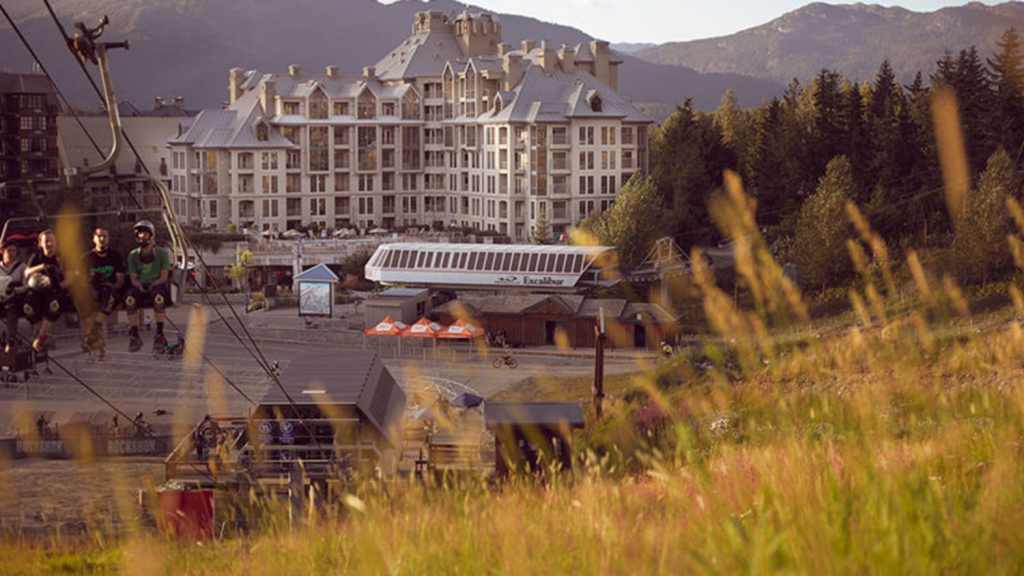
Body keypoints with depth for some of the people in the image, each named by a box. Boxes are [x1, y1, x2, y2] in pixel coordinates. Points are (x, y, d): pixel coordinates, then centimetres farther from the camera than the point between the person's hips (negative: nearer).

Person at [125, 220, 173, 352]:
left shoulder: (162, 253, 6)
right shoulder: (133, 255, 14)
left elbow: (164, 277, 0)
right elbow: (133, 278, 9)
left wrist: (152, 285, -18)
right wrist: (139, 286, -13)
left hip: (157, 286, -2)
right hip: (140, 288, 2)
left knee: (158, 296, -40)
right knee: (130, 299, -34)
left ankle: (159, 334, -34)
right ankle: (134, 335, -29)